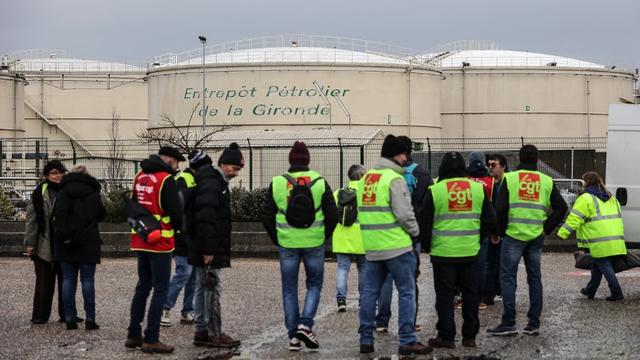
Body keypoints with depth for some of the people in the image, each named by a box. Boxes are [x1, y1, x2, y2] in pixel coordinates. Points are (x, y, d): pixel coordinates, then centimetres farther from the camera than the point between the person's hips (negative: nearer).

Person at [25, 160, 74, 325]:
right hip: (44, 245, -3)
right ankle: (40, 315, 10)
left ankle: (66, 314, 18)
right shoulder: (40, 193, -3)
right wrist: (30, 243, -8)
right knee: (44, 281, 2)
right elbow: (31, 219, -4)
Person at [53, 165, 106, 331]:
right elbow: (101, 215, 6)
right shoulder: (93, 194, 0)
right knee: (88, 280, 2)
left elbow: (57, 217, -6)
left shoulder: (61, 194, 3)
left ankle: (70, 318, 2)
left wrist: (63, 234, -5)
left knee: (68, 280, 5)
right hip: (88, 243, -1)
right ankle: (90, 319, 0)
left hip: (65, 244, 1)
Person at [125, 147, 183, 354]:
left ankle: (133, 335, 19)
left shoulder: (140, 176, 10)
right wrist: (179, 228, 4)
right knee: (160, 290, -3)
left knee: (143, 287, 17)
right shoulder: (166, 180, -14)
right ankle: (151, 340, -5)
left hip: (140, 241, 8)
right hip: (160, 243, -8)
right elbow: (175, 212, -15)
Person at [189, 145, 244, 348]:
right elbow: (205, 219, -24)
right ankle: (214, 334, -1)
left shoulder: (217, 182, 18)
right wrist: (208, 249, -25)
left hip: (205, 248, 10)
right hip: (209, 249, -10)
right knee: (212, 289, -6)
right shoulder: (211, 183, -16)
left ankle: (202, 331, 19)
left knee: (203, 289, 13)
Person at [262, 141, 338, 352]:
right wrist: (324, 237, 11)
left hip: (287, 244, 1)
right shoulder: (319, 182, -3)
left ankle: (293, 336, 9)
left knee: (289, 290, 9)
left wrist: (277, 240, 12)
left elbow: (267, 217, 0)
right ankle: (305, 324, -5)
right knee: (314, 284, 14)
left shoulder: (277, 183, -2)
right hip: (314, 243, 0)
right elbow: (332, 215, -3)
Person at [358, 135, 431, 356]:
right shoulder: (394, 179, -12)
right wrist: (415, 231, 0)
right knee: (407, 292, 1)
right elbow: (404, 213, -16)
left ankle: (366, 340, 14)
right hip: (397, 246, -7)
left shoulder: (365, 178, 12)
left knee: (369, 292, 11)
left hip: (372, 246, 7)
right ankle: (407, 341, 0)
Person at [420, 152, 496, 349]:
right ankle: (469, 336, 16)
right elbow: (490, 220, 6)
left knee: (445, 295, 3)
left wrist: (426, 246, 13)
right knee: (470, 294, 12)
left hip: (443, 252, -3)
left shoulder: (435, 190, -6)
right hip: (470, 251, 3)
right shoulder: (478, 188, 3)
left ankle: (446, 336, 3)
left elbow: (426, 222, -1)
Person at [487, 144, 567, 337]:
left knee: (508, 278, 0)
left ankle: (508, 323, -5)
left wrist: (501, 231, 4)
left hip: (514, 235, -3)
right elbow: (561, 207, 4)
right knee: (535, 278, 11)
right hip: (536, 238, 3)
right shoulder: (547, 181, 6)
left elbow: (500, 208, -8)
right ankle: (534, 324, 12)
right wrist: (547, 228, 9)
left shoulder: (510, 178, -3)